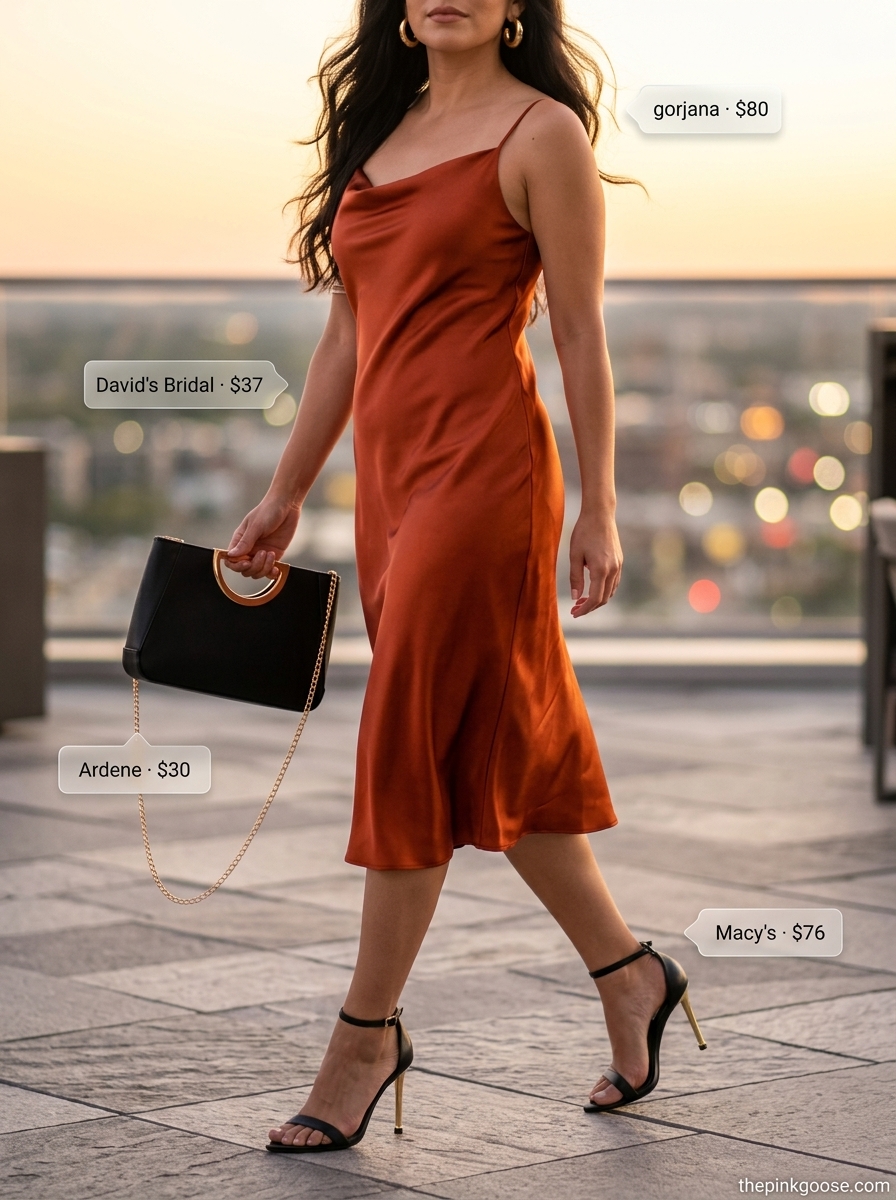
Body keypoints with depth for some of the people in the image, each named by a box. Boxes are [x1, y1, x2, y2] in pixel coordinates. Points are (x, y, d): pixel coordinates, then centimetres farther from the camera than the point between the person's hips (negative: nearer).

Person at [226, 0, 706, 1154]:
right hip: (389, 473, 7)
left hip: (482, 467, -7)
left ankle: (365, 1032, 6)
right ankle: (628, 977, 26)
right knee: (495, 747, 12)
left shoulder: (540, 132, -4)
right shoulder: (382, 131, 16)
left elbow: (580, 334, -6)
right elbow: (347, 332, 18)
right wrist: (286, 495, 17)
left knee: (410, 745, -4)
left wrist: (598, 508, -9)